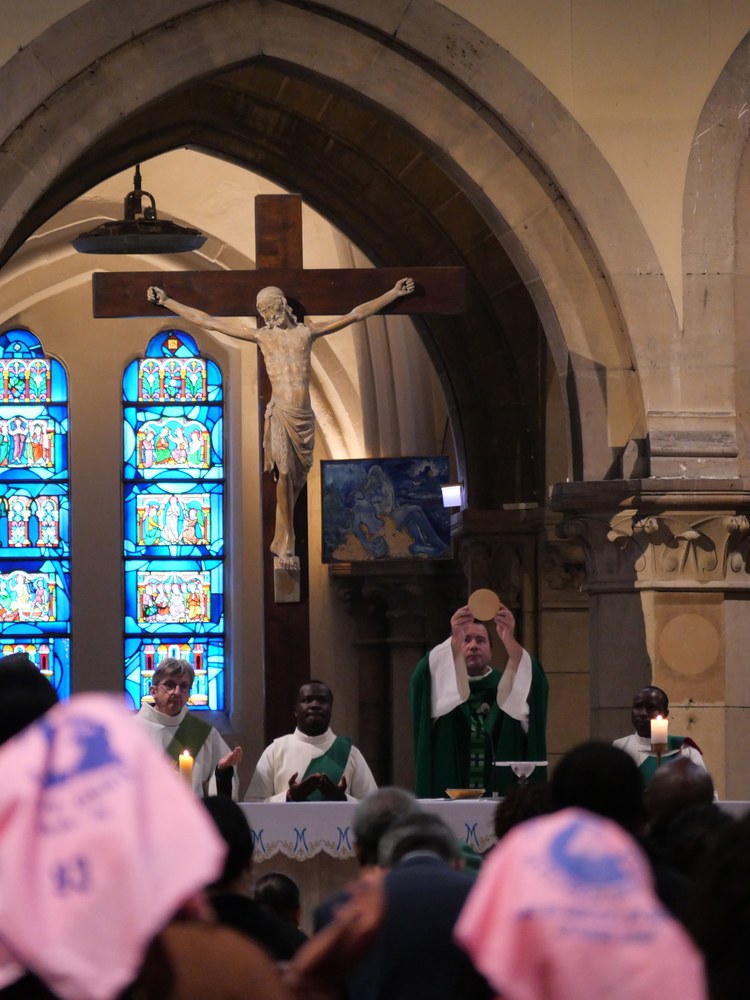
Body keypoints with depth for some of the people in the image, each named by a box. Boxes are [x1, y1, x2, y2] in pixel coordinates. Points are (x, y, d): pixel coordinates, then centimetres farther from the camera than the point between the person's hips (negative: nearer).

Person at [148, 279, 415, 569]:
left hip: (304, 415, 3)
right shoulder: (261, 336, 11)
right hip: (280, 412, -3)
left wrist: (394, 293, 19)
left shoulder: (307, 332, 15)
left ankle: (280, 541, 17)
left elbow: (355, 315, 18)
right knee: (284, 474, -15)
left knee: (297, 479, 4)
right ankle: (286, 544, -11)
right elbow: (207, 321, 13)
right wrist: (166, 302, 12)